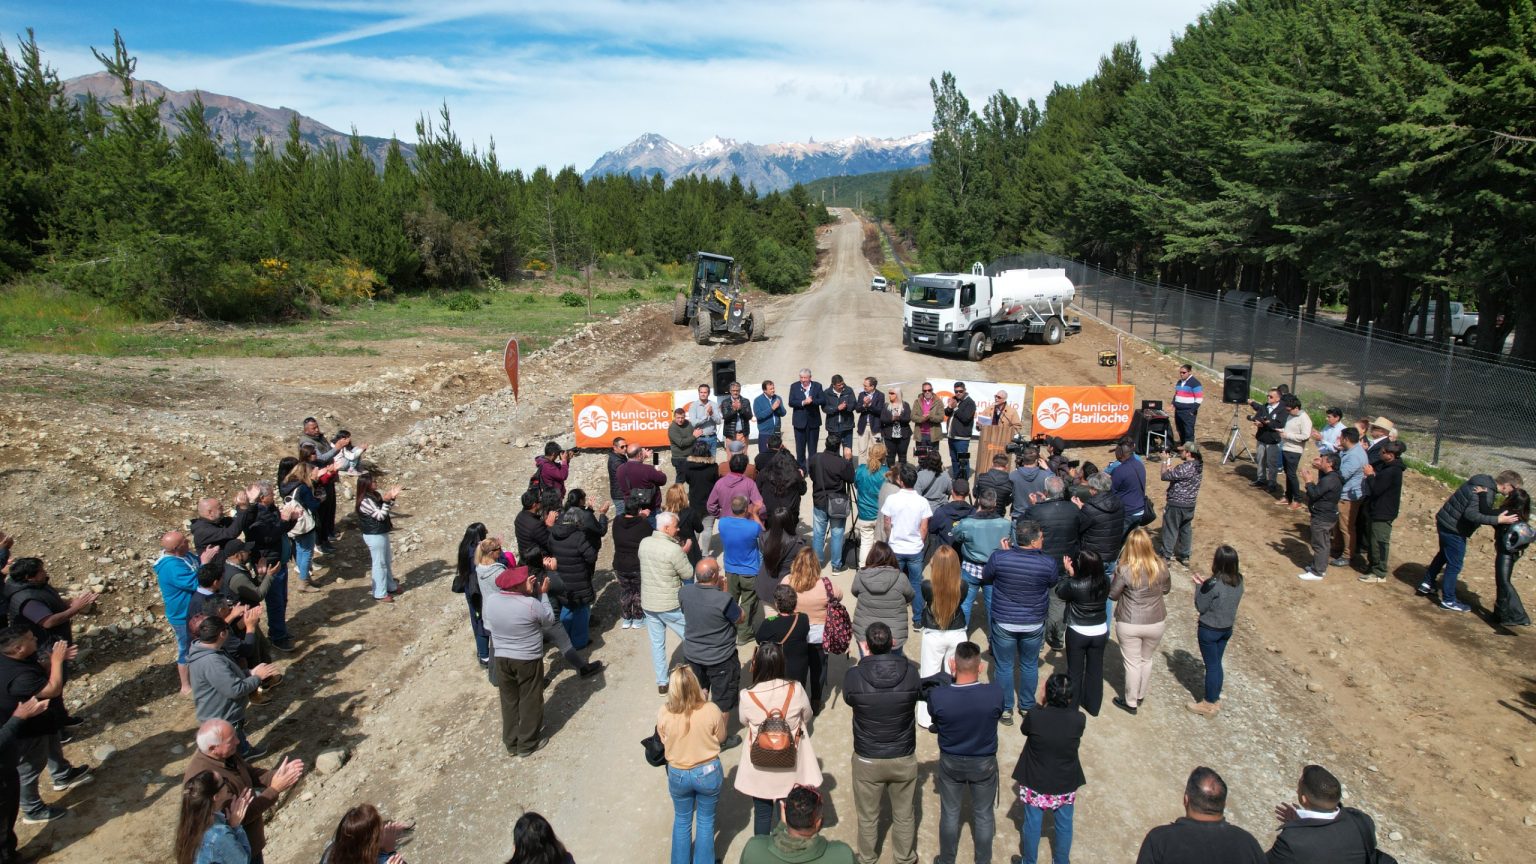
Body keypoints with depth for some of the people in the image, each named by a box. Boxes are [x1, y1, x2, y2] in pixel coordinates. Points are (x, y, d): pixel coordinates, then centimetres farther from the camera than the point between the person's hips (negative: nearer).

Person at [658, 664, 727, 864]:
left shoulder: (663, 713, -23)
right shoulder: (711, 710, -26)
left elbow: (663, 741, -3)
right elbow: (721, 738, -7)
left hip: (678, 774, 1)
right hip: (708, 772, -1)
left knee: (682, 821, 26)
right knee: (706, 821, 22)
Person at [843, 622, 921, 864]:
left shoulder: (854, 675, -23)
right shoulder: (910, 672, -19)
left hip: (867, 760, -1)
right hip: (904, 758, 1)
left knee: (868, 816, 23)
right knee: (904, 815, 23)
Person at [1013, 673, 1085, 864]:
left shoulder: (1034, 716, -26)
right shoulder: (1079, 719, -23)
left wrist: (1042, 705, -6)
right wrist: (1066, 704, -4)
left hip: (1035, 782, -1)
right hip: (1066, 784, 1)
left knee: (1032, 824, 20)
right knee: (1064, 825, 24)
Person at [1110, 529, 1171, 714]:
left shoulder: (1124, 570, -23)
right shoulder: (1161, 568, -12)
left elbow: (1113, 595, -9)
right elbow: (1166, 590, 7)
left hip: (1129, 625, -3)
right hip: (1156, 623, 3)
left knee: (1132, 663, 12)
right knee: (1147, 660, 23)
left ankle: (1131, 703, 26)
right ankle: (1140, 696, 41)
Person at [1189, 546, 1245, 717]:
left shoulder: (1213, 584, -28)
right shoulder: (1238, 580, -6)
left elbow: (1201, 607, -17)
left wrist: (1198, 586, -7)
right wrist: (1205, 583, 2)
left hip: (1209, 630, -7)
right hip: (1227, 628, 7)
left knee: (1211, 666, 8)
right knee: (1217, 664, 21)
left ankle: (1209, 705, 22)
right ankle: (1215, 699, 35)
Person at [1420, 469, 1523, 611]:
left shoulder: (1482, 479, 4)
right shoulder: (1487, 493, -24)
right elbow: (1471, 514, -30)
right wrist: (1497, 520, -29)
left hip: (1445, 521, 9)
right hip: (1453, 530, -9)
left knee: (1444, 554, 28)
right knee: (1454, 565, 4)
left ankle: (1427, 584, 38)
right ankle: (1448, 601, 16)